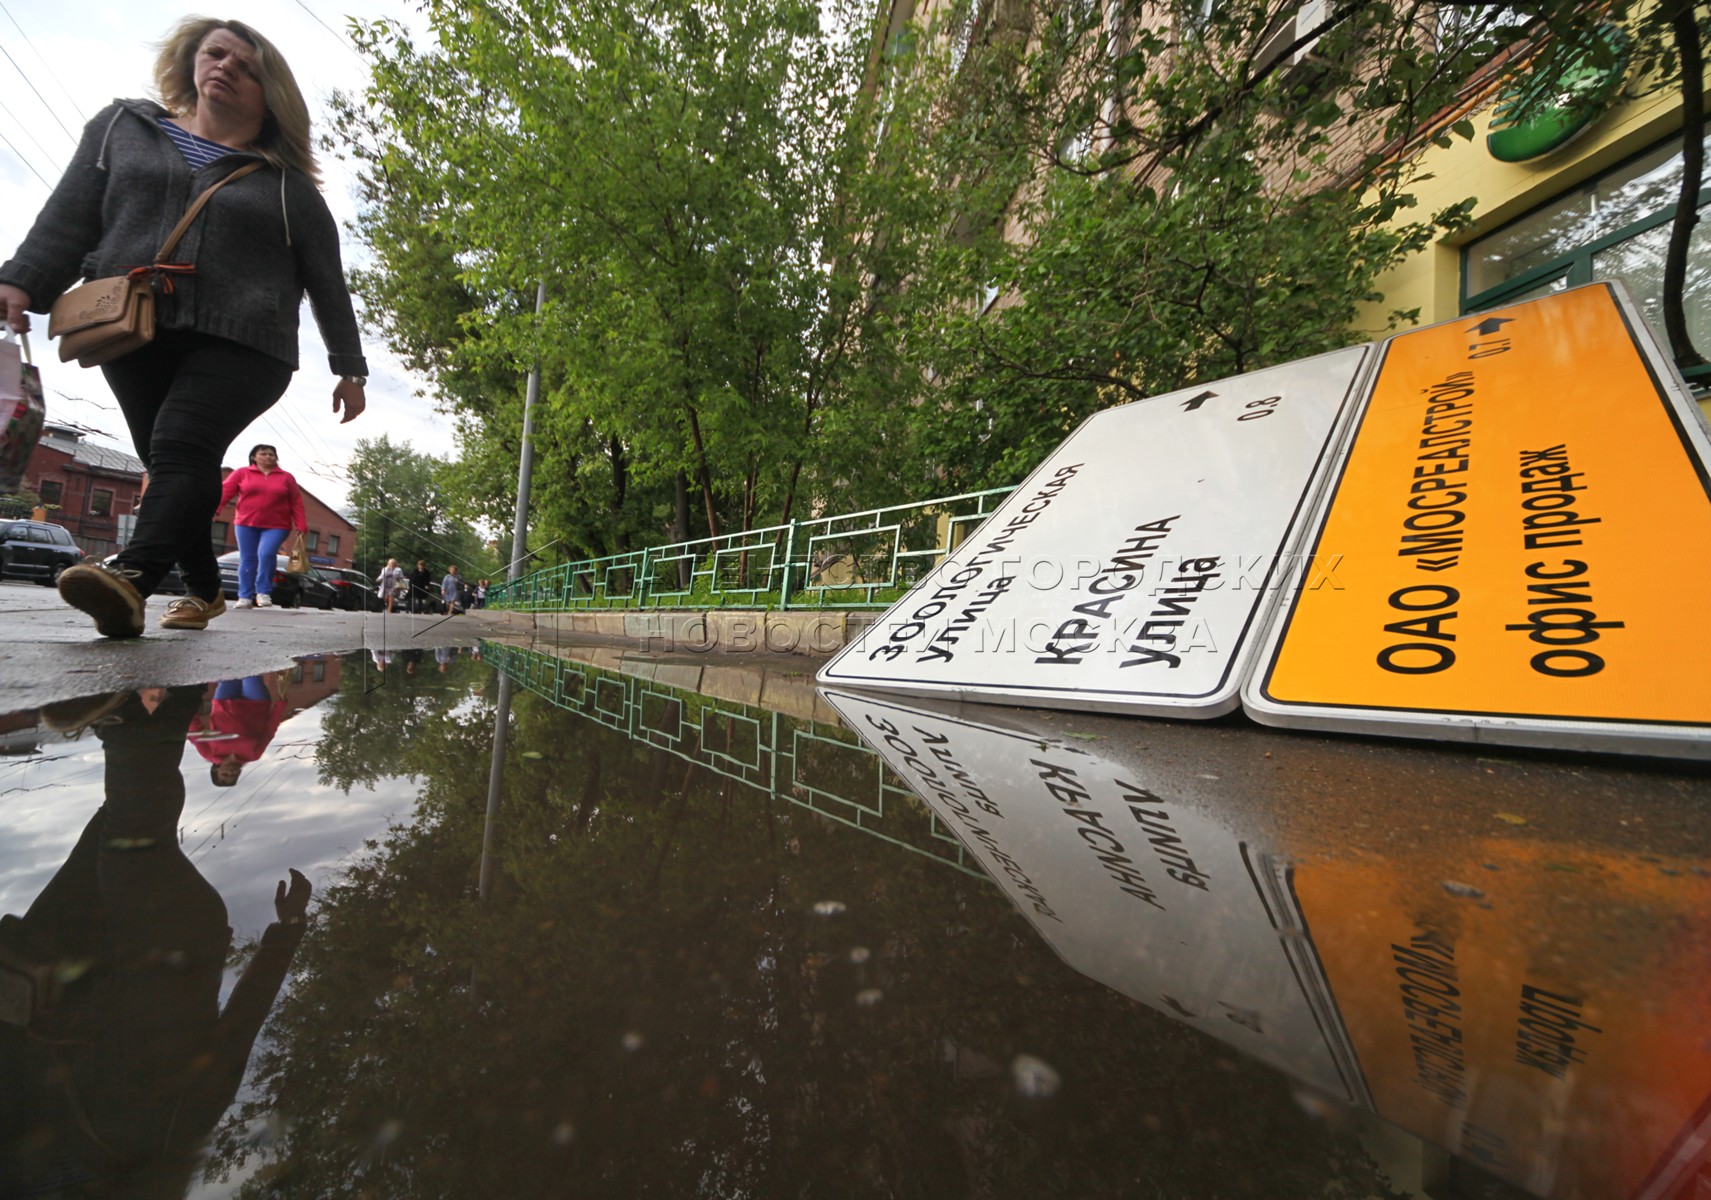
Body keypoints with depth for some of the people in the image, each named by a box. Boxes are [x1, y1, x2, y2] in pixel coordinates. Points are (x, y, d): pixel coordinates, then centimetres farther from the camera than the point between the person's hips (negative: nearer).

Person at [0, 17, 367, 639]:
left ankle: (129, 578, -36)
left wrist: (349, 368, 3)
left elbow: (326, 282, 10)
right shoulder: (122, 126, 20)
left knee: (183, 448, -24)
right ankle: (204, 588, 11)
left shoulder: (286, 183, 12)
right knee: (169, 465, 2)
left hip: (240, 342, -4)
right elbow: (70, 216, 13)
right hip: (131, 331, 4)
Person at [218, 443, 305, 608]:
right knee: (247, 559, 3)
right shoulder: (242, 473, 7)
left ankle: (263, 592, -7)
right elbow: (225, 492, 0)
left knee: (267, 554, -20)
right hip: (247, 524, 2)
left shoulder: (286, 477, 7)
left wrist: (301, 526, -2)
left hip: (276, 526, -2)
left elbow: (296, 503, 5)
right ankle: (245, 596, 8)